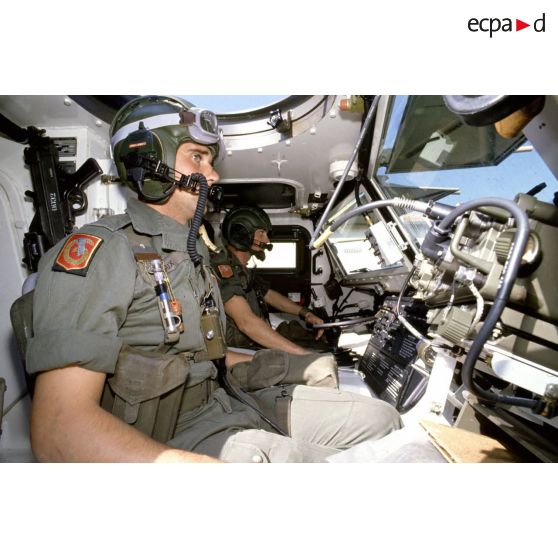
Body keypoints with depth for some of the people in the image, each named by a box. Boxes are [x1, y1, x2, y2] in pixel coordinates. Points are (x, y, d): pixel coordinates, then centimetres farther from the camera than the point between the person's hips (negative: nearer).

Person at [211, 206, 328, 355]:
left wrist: (305, 313, 7)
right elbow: (246, 322, -34)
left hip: (255, 343, 9)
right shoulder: (223, 270, -22)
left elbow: (269, 294, 22)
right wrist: (302, 353, -36)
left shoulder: (242, 270, 10)